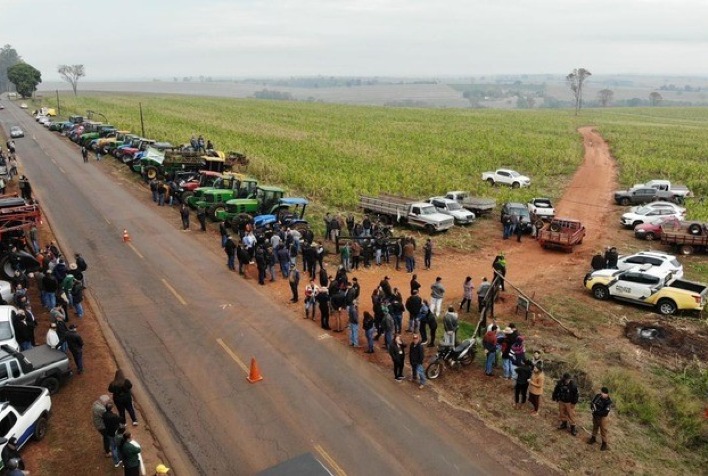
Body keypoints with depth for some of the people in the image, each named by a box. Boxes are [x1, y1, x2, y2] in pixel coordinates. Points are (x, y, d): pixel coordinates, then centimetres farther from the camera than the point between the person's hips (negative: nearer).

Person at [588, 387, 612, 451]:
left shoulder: (609, 401, -24)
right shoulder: (598, 396, -13)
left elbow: (605, 412, -27)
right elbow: (592, 403, -1)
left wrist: (597, 412, -25)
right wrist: (593, 409, -16)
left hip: (602, 417, -5)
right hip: (595, 415, 5)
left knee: (603, 430, 4)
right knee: (595, 427, 23)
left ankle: (604, 444, 17)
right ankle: (593, 438, 43)